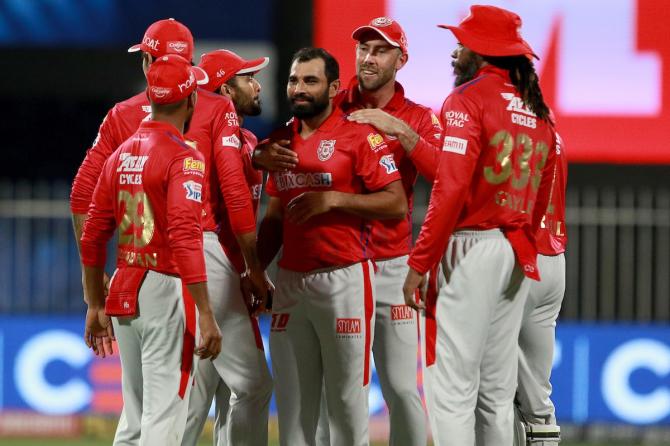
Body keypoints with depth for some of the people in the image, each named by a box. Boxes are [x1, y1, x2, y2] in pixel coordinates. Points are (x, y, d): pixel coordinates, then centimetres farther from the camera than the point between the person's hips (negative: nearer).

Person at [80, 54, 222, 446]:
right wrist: (206, 315, -25)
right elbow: (185, 237, -22)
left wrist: (96, 306, 23)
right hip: (166, 290, -7)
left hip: (123, 292, 7)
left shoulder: (121, 155, 11)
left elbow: (93, 237, 14)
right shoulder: (183, 158, -11)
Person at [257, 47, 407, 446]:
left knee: (347, 396, -2)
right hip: (290, 280, 6)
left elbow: (396, 204, -11)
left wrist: (333, 199, -18)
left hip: (344, 279, -6)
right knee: (292, 396, 8)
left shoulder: (360, 137, -6)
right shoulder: (281, 141, 13)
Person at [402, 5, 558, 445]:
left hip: (472, 246, -8)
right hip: (519, 257, 8)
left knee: (453, 386, -8)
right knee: (497, 390, 11)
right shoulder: (536, 109, 13)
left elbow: (451, 190, -17)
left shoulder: (469, 100, -9)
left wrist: (419, 263, -14)